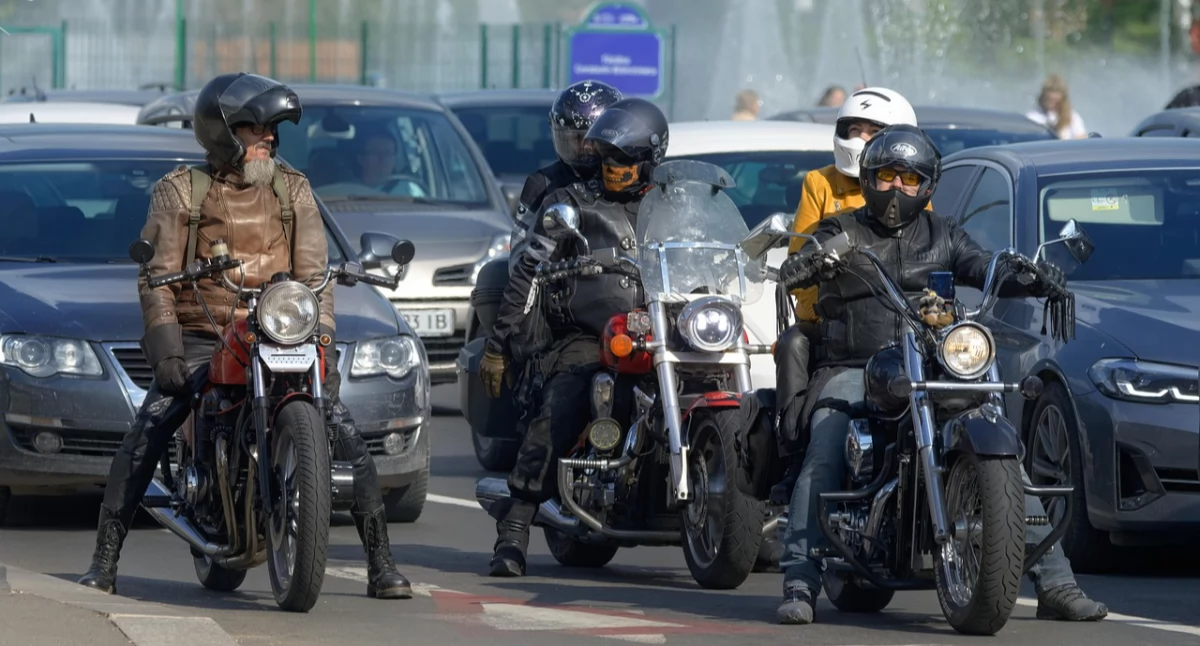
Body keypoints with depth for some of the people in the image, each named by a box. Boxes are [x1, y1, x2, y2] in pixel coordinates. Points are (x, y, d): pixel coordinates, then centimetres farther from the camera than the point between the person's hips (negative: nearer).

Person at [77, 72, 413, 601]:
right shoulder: (179, 192, 3)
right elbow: (157, 277, 0)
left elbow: (313, 273, 5)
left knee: (346, 434, -12)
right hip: (200, 338, -2)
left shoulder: (292, 190, 9)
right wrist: (167, 349, -13)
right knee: (145, 436, -20)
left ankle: (381, 566, -5)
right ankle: (104, 561, -13)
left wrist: (321, 344, -8)